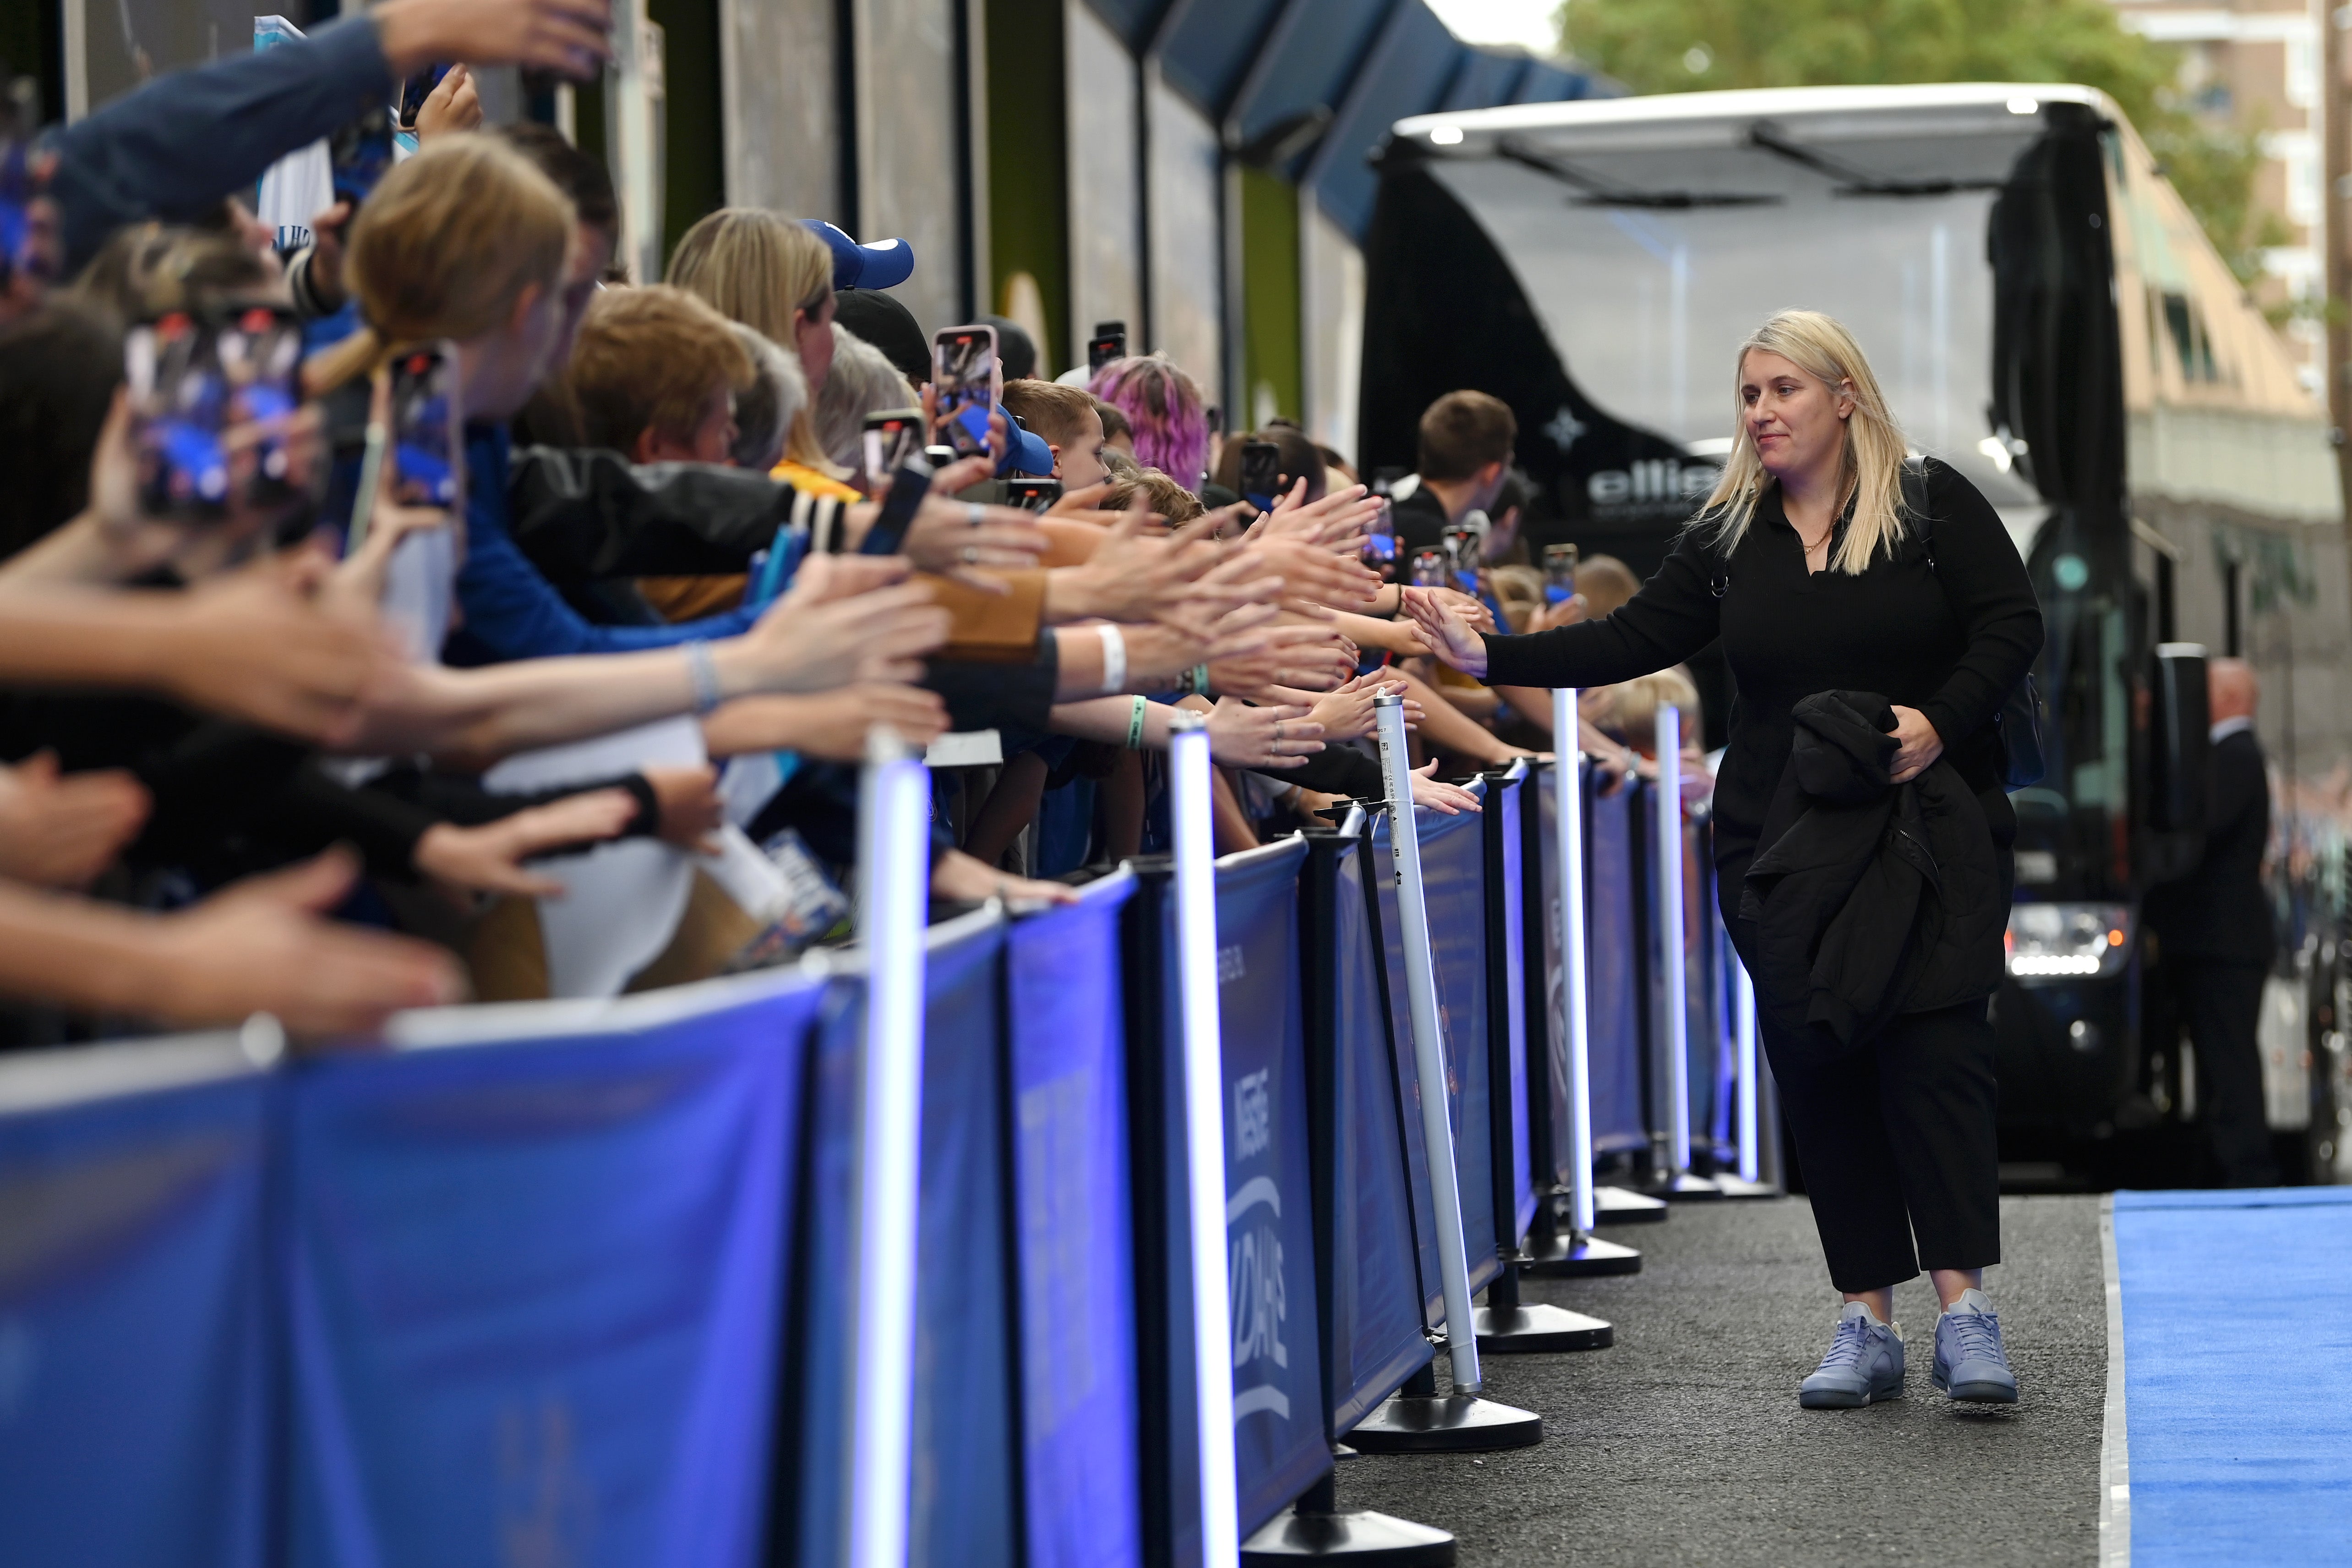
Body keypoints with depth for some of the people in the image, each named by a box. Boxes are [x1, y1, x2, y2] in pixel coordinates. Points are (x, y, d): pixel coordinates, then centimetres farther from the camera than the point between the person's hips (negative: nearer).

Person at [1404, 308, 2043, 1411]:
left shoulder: (1933, 505, 0)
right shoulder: (1728, 537, 10)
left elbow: (2010, 626, -4)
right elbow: (1631, 641, 5)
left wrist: (1939, 720, -19)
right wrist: (1489, 656, -6)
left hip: (1932, 825, -4)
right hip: (1780, 843, 4)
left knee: (1935, 1048, -13)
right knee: (1819, 1070, 1)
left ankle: (1963, 1309, -14)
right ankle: (1866, 1323, 6)